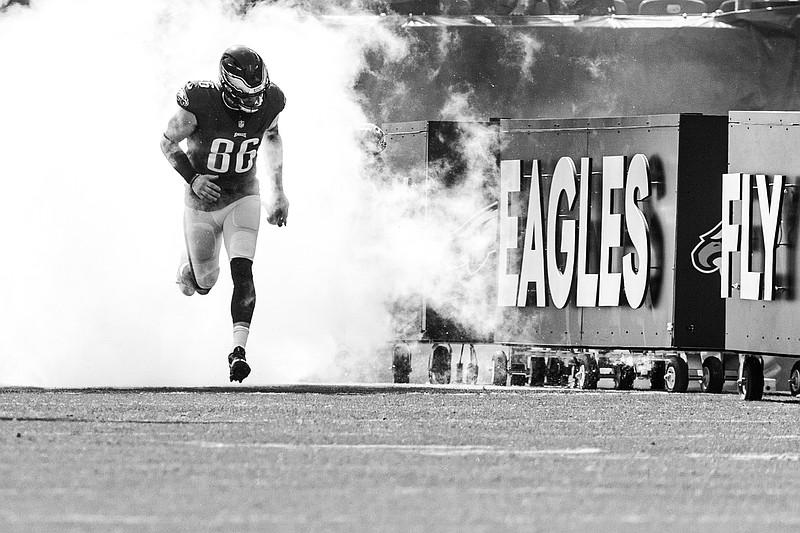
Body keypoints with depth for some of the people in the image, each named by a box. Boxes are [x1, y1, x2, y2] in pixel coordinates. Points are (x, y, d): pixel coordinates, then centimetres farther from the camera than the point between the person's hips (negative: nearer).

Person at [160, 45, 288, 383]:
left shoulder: (269, 103, -16)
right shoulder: (199, 104, -27)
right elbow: (168, 142, -11)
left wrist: (278, 192, 10)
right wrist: (191, 178, -26)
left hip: (242, 199, 1)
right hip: (202, 202, -1)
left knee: (242, 272, -19)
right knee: (204, 284, 11)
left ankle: (238, 349, -22)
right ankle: (187, 267, 48)